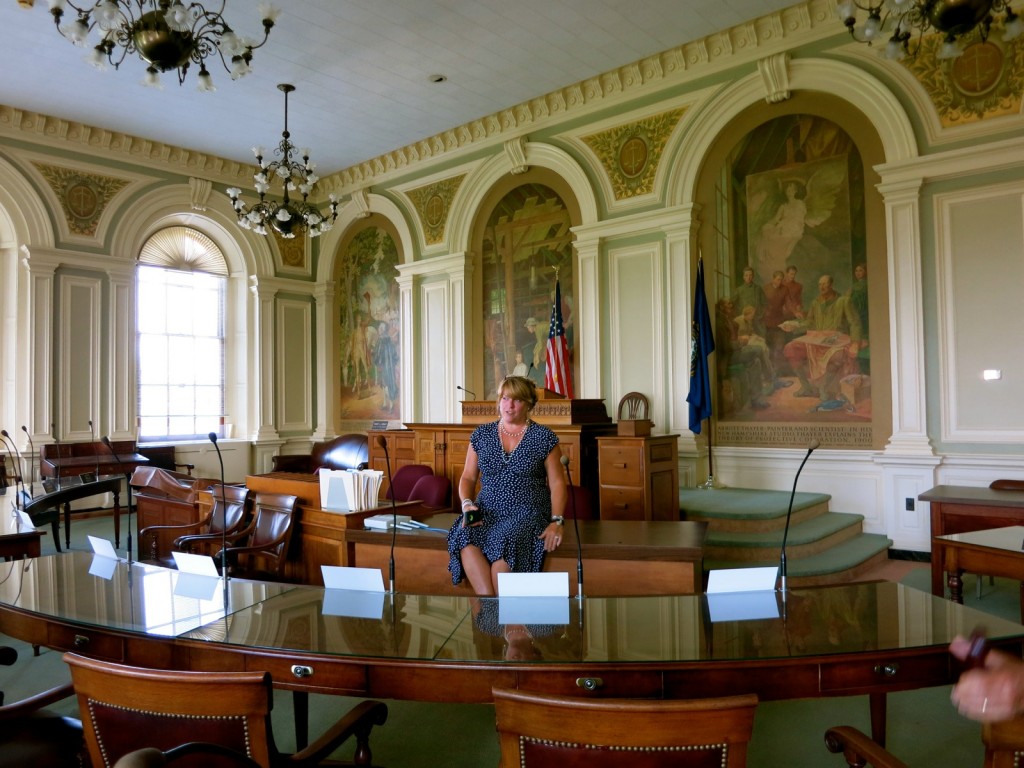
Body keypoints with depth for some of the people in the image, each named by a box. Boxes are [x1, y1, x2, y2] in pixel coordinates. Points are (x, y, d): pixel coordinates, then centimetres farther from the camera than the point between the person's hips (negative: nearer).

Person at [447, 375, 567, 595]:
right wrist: (467, 503, -5)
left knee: (505, 541, -36)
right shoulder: (481, 434, 14)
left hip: (528, 514, -3)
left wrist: (556, 521, -10)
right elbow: (468, 477, 16)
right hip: (487, 513, 3)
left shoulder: (544, 438, 5)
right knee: (465, 536, -31)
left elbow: (557, 484, 3)